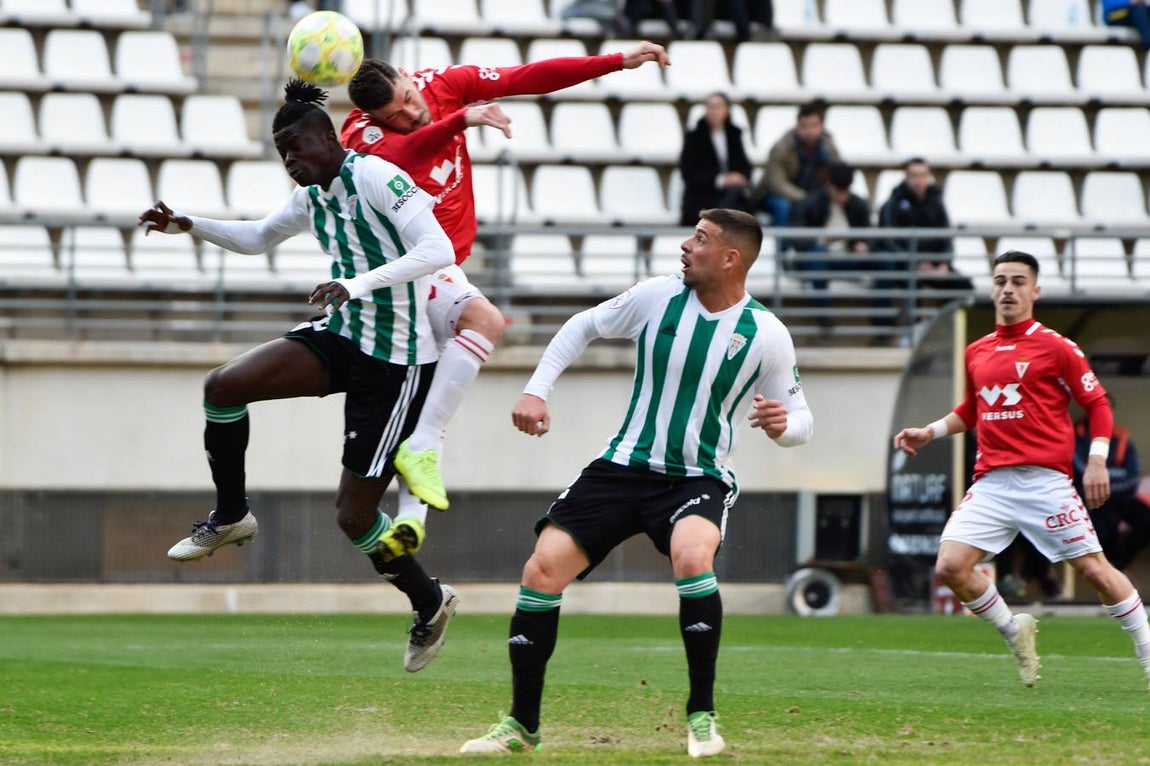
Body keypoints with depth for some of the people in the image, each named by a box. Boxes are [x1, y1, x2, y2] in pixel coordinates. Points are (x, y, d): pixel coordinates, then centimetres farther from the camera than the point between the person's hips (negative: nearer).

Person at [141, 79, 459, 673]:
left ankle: (431, 603, 21)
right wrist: (188, 225, 14)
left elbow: (438, 250, -27)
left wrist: (357, 284, -36)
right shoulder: (310, 197, 9)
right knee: (224, 385, -12)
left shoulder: (375, 177, -17)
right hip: (341, 336, 8)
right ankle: (231, 517, 8)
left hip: (396, 364, -8)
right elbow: (258, 237, 29)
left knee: (354, 516, -5)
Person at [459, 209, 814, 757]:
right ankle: (521, 725, 4)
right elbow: (584, 326, 13)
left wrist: (784, 425, -21)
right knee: (543, 570, -12)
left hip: (698, 479, -3)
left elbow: (797, 417, 3)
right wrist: (536, 389, 3)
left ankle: (701, 717, -19)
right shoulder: (658, 297, -4)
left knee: (692, 556, -35)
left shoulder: (766, 335, -8)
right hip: (624, 466, 3)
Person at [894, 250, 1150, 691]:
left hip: (1045, 482, -5)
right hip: (991, 484, 5)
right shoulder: (976, 353, 15)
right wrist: (929, 432, 16)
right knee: (950, 567, -10)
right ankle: (1014, 631, 14)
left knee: (1094, 568, -7)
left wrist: (1097, 461, -10)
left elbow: (1097, 404, 1)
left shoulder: (1055, 348, -1)